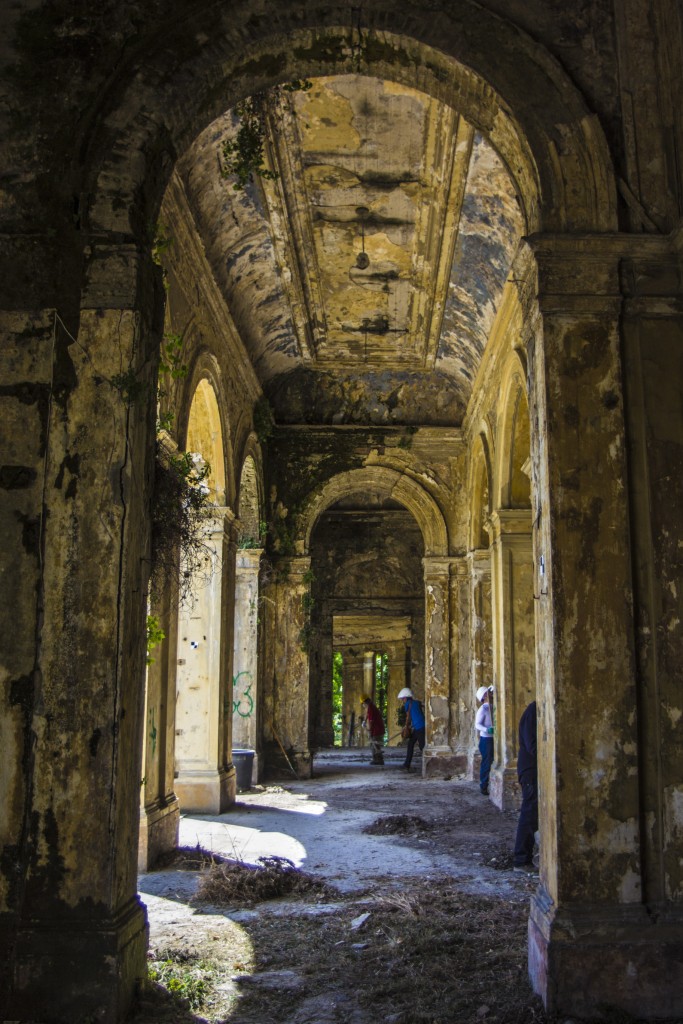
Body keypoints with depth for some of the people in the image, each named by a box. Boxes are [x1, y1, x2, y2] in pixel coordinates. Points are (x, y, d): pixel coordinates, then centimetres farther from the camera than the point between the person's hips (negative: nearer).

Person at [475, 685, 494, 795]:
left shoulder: (491, 707, 10)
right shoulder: (483, 709, -12)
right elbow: (477, 724, -17)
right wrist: (487, 729, -32)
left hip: (493, 738, 7)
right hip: (486, 738, -7)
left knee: (492, 761, 10)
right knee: (487, 762, -3)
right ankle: (483, 787, 5)